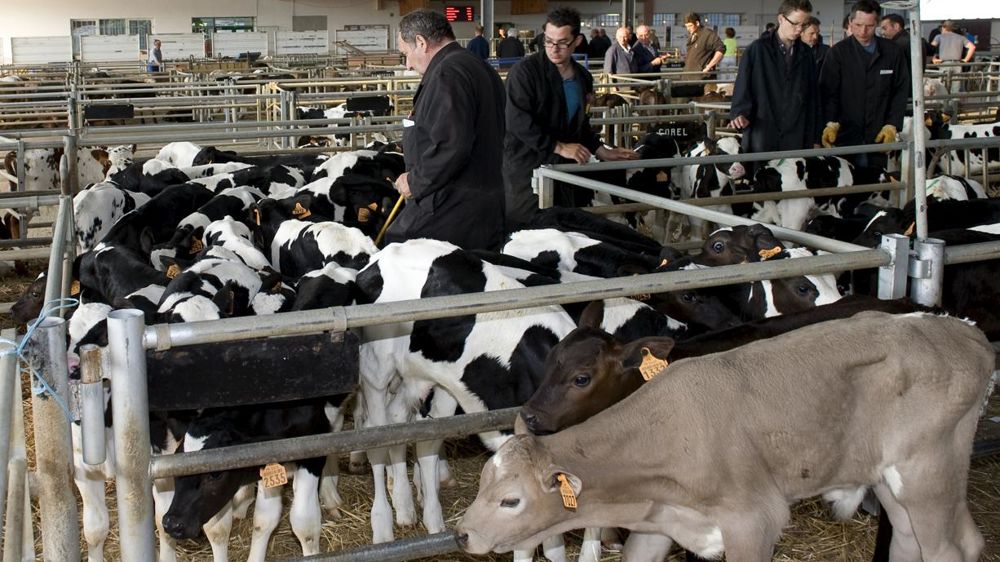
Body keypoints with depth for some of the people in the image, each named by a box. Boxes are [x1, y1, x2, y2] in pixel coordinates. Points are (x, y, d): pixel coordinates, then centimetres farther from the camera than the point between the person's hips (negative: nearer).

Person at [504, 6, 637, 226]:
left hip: (564, 168, 6)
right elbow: (518, 122, -19)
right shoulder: (524, 72, -10)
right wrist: (559, 148, -19)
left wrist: (603, 152, 14)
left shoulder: (583, 77, 10)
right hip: (527, 168, -6)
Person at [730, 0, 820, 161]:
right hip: (762, 135, -3)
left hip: (797, 139, 3)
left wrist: (815, 138, 12)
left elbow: (813, 96, 14)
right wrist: (740, 112, -22)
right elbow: (743, 86, -3)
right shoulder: (757, 50, -2)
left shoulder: (806, 53, 11)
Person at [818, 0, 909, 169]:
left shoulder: (892, 52, 6)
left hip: (879, 136, 2)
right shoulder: (837, 52, 0)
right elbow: (828, 91, -6)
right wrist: (831, 123, -20)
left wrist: (892, 125, 0)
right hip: (845, 136, -2)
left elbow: (901, 91, 9)